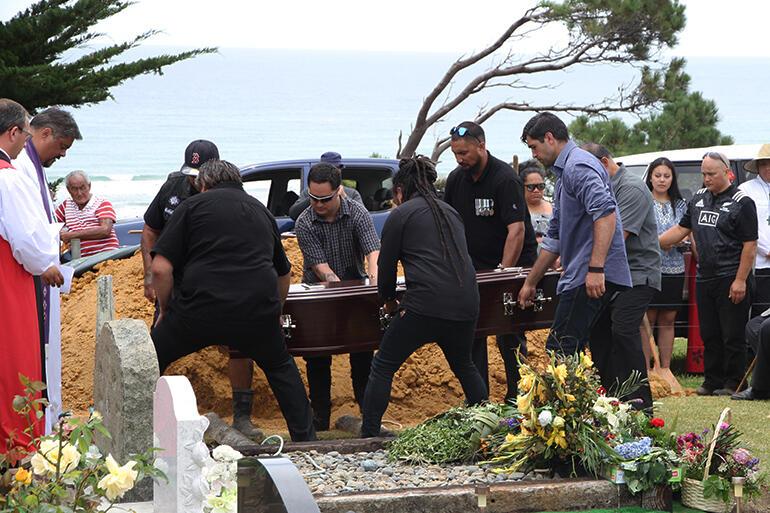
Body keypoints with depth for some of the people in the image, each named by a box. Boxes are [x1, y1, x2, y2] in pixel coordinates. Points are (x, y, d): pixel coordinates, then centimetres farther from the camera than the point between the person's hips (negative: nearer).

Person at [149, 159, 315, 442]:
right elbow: (284, 272, 34)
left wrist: (165, 310, 12)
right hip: (257, 311, 3)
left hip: (200, 309, -3)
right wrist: (274, 312, 49)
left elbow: (161, 268, -2)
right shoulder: (261, 210, 22)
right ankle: (306, 439, 26)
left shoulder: (192, 206, 8)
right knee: (280, 367, 28)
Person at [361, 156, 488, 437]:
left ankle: (368, 436, 1)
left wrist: (389, 301, 27)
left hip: (426, 305, -6)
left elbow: (386, 266, 8)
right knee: (463, 365, 29)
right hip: (466, 304, 6)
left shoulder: (400, 215, 4)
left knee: (383, 368, 6)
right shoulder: (451, 212, 22)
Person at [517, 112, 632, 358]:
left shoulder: (578, 166, -9)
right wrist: (530, 283, 32)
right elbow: (555, 236, 31)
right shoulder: (564, 172, 25)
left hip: (592, 278, -11)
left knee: (559, 350, -14)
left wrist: (596, 269, -30)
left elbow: (606, 214, -24)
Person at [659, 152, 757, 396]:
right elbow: (681, 229, 19)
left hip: (730, 279, -6)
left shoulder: (742, 202, -7)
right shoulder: (698, 199, 13)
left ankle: (733, 383, 4)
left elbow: (750, 245, -10)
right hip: (704, 279, 6)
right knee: (709, 335, 10)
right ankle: (712, 381, 17)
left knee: (732, 336, -3)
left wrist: (740, 280, -15)